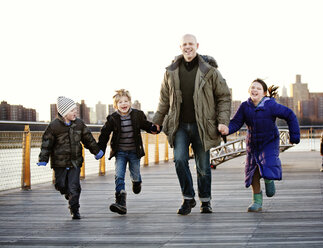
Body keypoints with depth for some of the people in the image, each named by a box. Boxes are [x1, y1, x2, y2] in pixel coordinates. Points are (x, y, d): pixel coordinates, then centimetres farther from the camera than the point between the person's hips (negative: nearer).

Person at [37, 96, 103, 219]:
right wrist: (43, 159, -11)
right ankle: (69, 195, 39)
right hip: (60, 162, -2)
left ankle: (74, 209, 4)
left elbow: (88, 139, 15)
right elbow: (47, 143, -6)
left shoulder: (79, 124, 2)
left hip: (75, 162, 2)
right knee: (61, 184, 7)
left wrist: (96, 151, 22)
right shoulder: (54, 126, -10)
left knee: (74, 186, -5)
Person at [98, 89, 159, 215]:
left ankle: (136, 182, 52)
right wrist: (100, 149, -1)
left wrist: (154, 128, -13)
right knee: (119, 176, -12)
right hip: (120, 153, -1)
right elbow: (104, 134, 2)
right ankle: (121, 203, -16)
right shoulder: (112, 118, -7)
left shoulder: (138, 115, -4)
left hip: (134, 152, 1)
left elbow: (146, 125, 9)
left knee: (135, 175, 13)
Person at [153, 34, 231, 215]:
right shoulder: (171, 72, 5)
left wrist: (223, 121, -7)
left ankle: (206, 201, 22)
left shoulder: (209, 71, -3)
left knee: (203, 165, 5)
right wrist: (157, 121, 18)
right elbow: (165, 98, 17)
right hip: (180, 125, 2)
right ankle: (188, 199, 1)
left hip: (201, 126, -1)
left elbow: (224, 96, 2)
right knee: (180, 159, -14)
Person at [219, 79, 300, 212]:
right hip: (253, 143, 3)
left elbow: (290, 115, -11)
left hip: (269, 142, -3)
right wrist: (228, 129, -33)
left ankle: (269, 180, 17)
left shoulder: (271, 105, -19)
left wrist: (294, 136, -9)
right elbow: (236, 123, -10)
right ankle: (257, 202, 18)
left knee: (268, 165, -21)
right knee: (253, 172, 3)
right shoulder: (245, 107, -10)